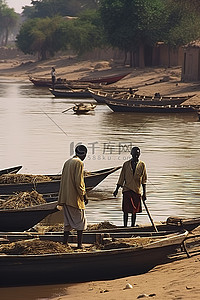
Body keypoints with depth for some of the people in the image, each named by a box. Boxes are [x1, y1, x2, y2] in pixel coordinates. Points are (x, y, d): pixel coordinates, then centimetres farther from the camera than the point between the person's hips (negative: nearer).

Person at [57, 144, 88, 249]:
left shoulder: (67, 162, 14)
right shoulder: (79, 163, -11)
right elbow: (79, 181, -17)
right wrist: (84, 195, -9)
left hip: (65, 196, 8)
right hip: (75, 197, -8)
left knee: (68, 220, 12)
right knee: (80, 220, 0)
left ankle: (65, 242, 7)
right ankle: (79, 244, -1)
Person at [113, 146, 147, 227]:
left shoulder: (142, 165, 3)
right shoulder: (126, 164, 4)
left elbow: (144, 180, 5)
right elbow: (121, 178, 9)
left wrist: (144, 193, 2)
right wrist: (117, 190, 6)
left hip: (137, 190, 0)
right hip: (127, 190, 0)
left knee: (134, 211, 4)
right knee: (126, 210, -4)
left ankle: (132, 227, 11)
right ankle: (125, 227, 1)